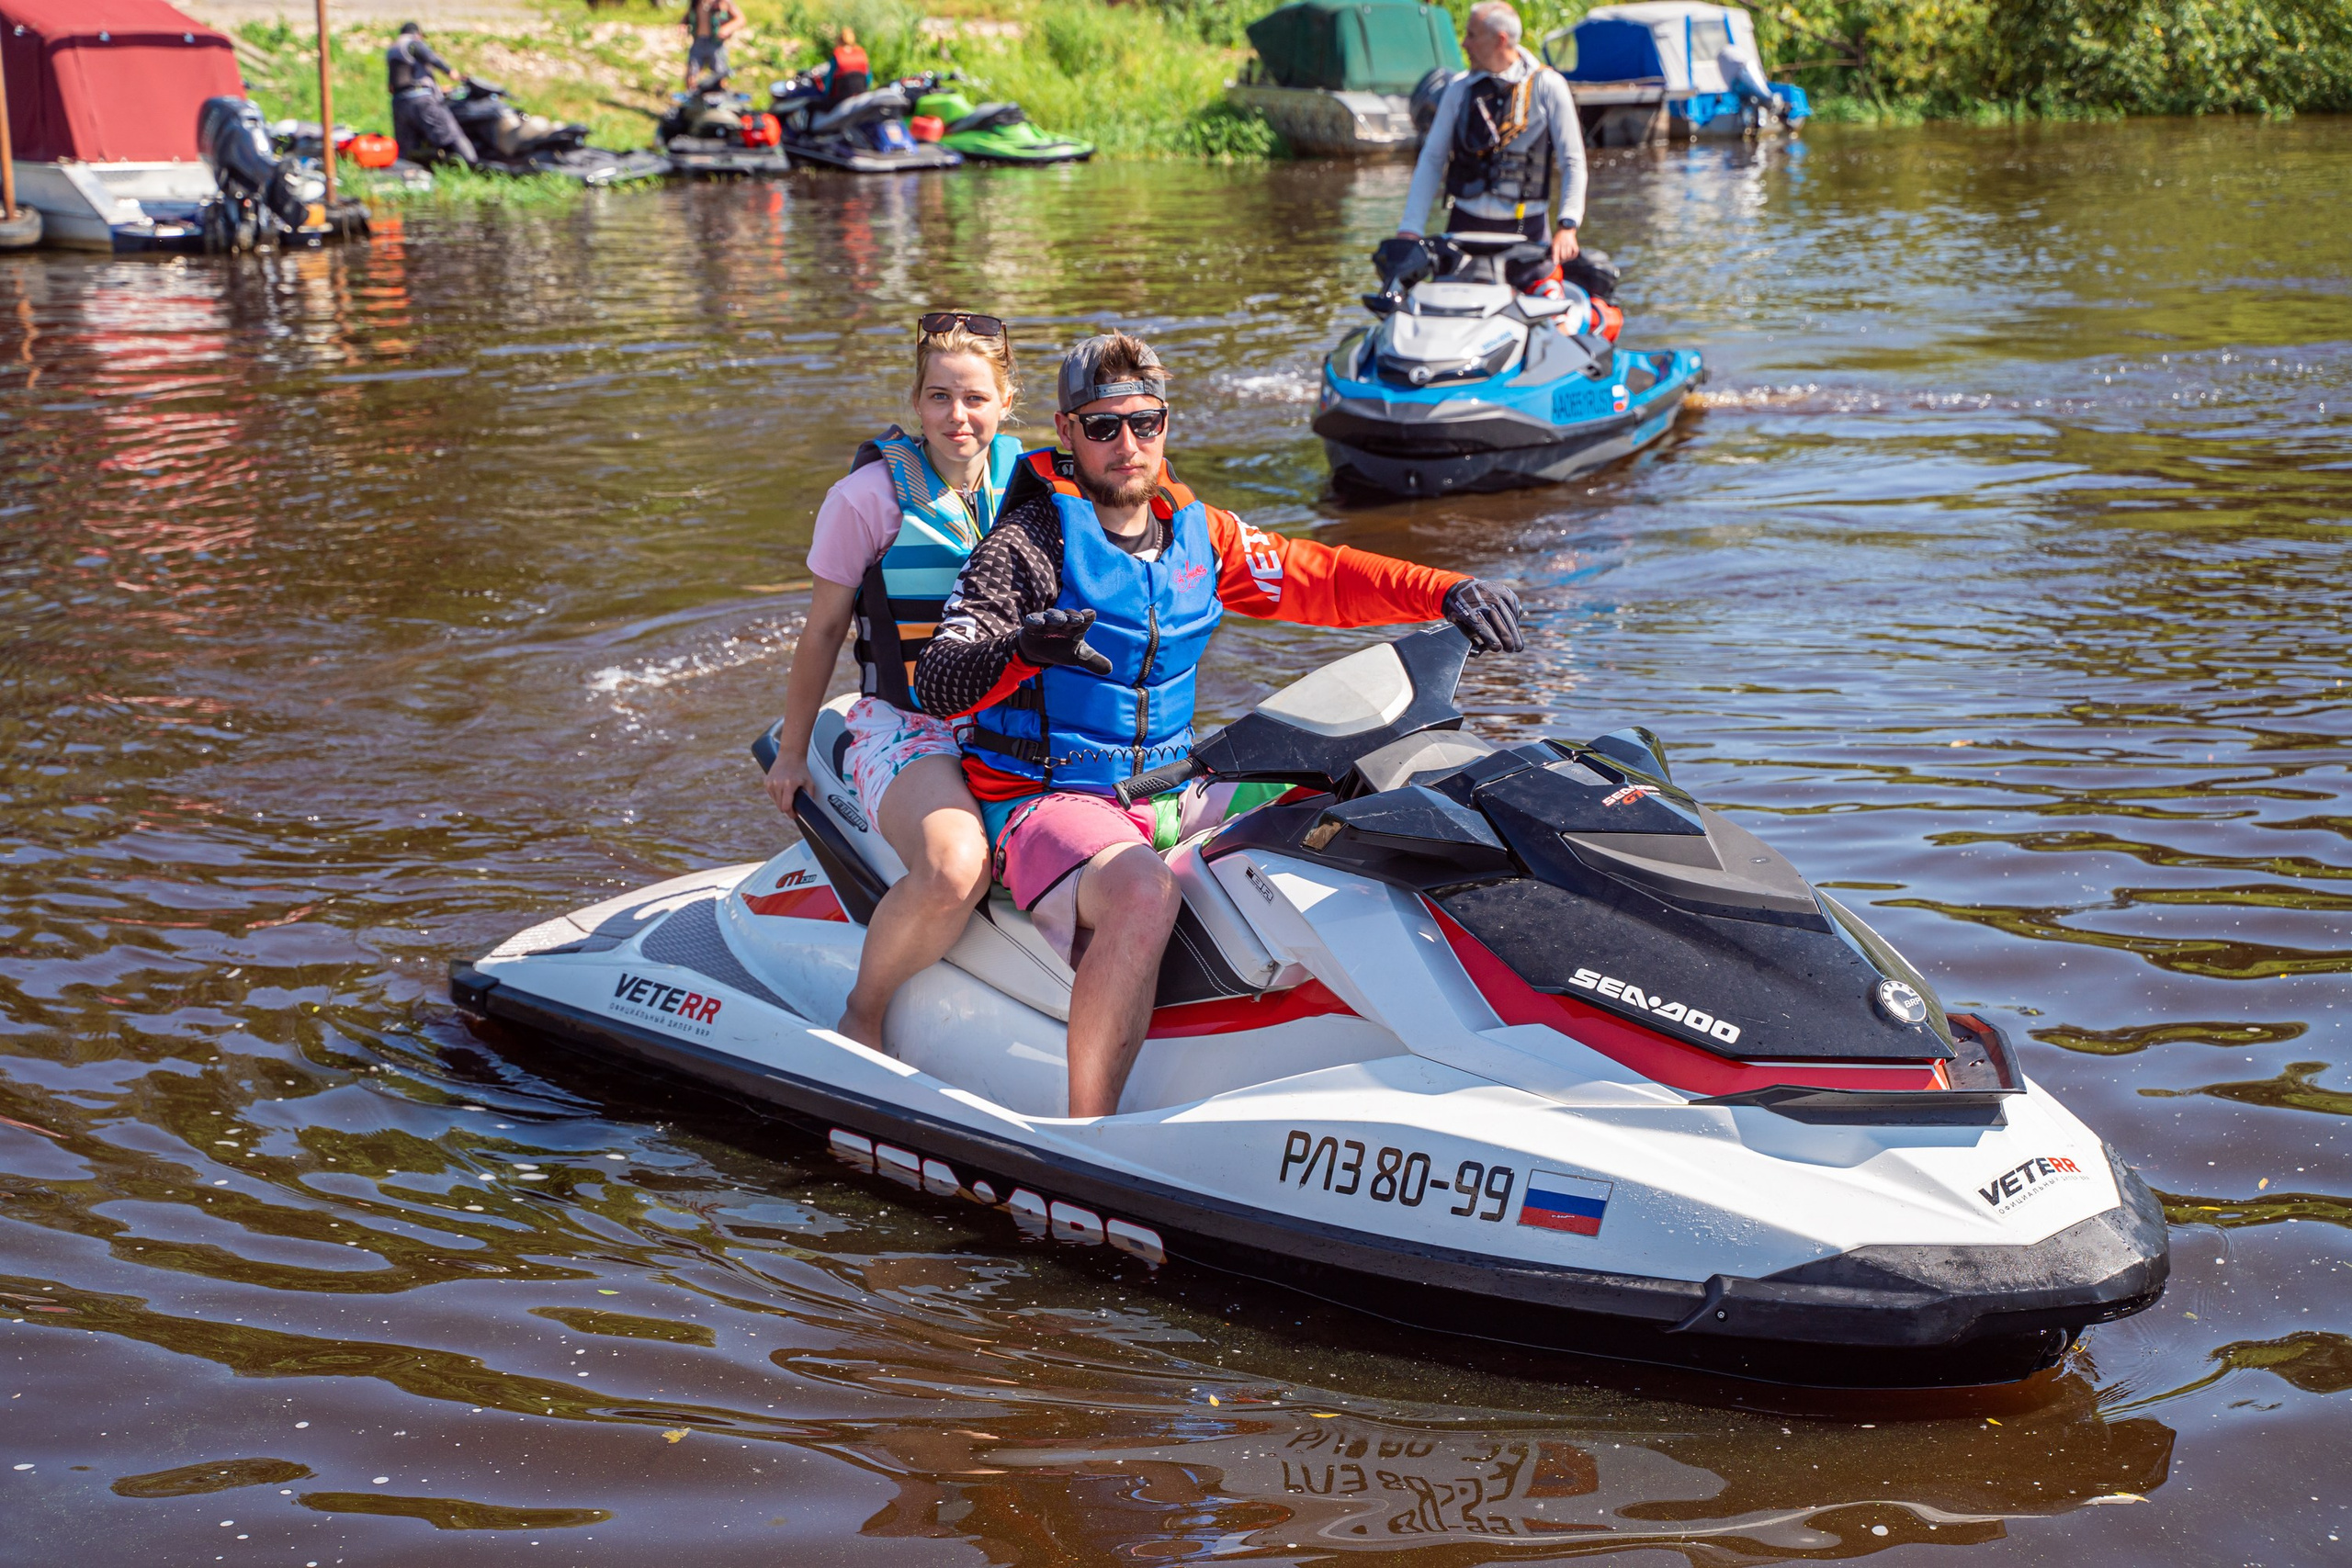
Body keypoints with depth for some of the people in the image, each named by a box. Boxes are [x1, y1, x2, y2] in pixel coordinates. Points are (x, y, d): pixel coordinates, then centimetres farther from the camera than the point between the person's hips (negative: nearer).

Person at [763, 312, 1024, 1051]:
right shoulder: (868, 497, -6)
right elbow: (824, 630, 3)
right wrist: (792, 751, 9)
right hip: (906, 725, -4)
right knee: (953, 871, -34)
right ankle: (862, 1017, -8)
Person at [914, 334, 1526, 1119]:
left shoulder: (1196, 531, 10)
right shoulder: (1031, 540, -10)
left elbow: (1314, 576, 14)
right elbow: (937, 683, -20)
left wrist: (1447, 590, 0)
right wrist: (1022, 648, -42)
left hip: (1171, 790, 7)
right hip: (1044, 799, -7)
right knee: (1144, 894, -38)